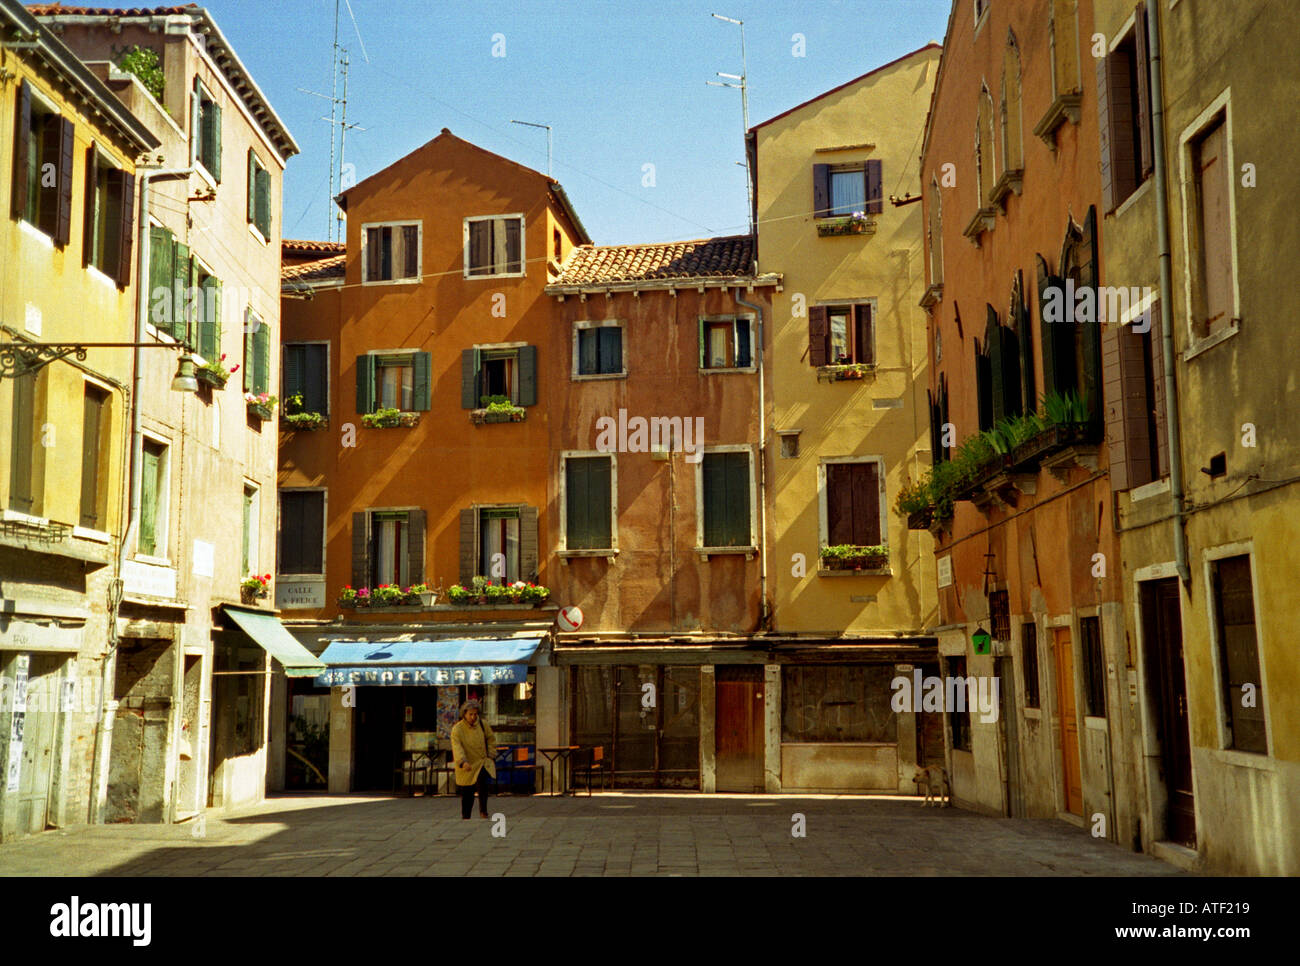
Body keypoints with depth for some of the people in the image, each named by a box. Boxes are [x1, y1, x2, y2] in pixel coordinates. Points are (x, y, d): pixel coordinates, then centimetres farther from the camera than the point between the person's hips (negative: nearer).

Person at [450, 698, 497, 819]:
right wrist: (463, 762, -38)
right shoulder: (457, 729, -10)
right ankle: (465, 817, 22)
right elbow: (457, 747, -23)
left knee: (483, 782, -26)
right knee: (467, 795, 3)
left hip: (483, 762, 1)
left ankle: (483, 811, -16)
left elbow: (491, 739, 13)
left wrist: (491, 756, 2)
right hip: (467, 766, -1)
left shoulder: (482, 724, 1)